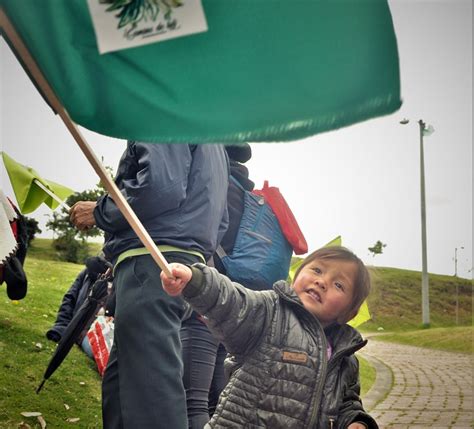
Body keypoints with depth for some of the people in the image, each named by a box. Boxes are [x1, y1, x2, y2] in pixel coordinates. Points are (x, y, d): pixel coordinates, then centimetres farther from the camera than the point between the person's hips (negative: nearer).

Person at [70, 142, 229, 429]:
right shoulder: (215, 145, 28)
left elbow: (160, 187, -17)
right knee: (119, 381, 13)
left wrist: (99, 212, -4)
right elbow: (220, 222, 24)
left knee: (151, 385, -14)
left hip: (150, 265, -10)